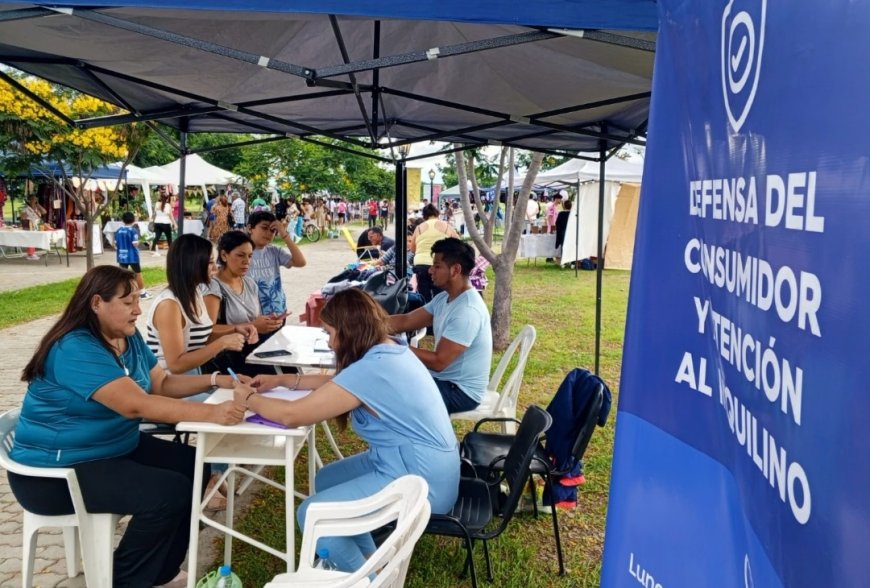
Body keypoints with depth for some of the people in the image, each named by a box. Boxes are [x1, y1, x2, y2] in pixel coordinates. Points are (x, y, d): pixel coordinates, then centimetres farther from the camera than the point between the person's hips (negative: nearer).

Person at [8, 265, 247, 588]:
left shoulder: (129, 338, 4)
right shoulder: (75, 350, -26)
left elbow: (161, 384, 8)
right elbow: (136, 405, -35)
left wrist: (216, 380, -7)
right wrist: (210, 413, -41)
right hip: (58, 469, -9)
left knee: (194, 466, -2)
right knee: (171, 492, -23)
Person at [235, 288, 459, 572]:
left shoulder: (369, 370, -24)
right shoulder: (390, 350, 5)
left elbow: (292, 415, -18)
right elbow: (337, 382, 23)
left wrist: (249, 399, 0)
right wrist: (282, 380, 20)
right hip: (428, 465, 10)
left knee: (311, 514, -6)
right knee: (326, 480, 20)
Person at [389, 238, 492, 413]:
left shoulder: (467, 311, -27)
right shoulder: (445, 298, 4)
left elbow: (438, 362, -27)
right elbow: (405, 322, 5)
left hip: (461, 391, -9)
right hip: (443, 379, 9)